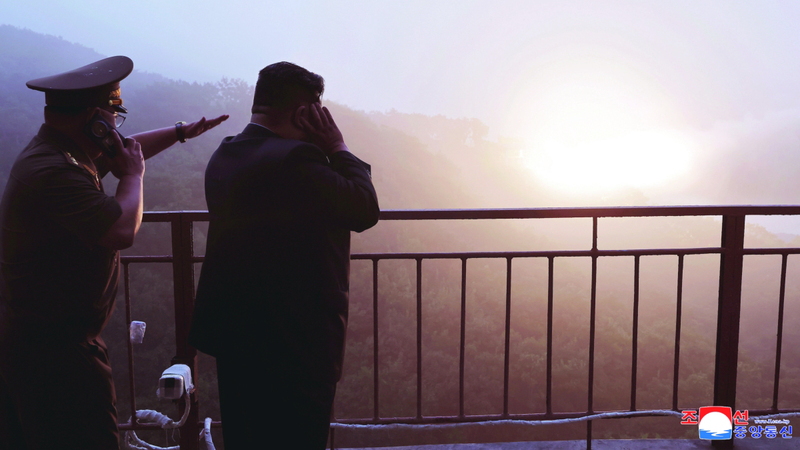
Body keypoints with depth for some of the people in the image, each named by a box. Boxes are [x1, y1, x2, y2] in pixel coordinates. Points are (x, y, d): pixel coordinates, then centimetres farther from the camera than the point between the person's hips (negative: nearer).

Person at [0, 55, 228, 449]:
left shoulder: (60, 150, 9)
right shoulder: (54, 173, -26)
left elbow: (124, 148, 26)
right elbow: (122, 230, -30)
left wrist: (182, 132, 32)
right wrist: (133, 175, -13)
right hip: (53, 347, -11)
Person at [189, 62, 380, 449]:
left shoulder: (223, 156, 5)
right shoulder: (294, 158, -23)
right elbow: (365, 210, -16)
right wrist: (338, 149, -6)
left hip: (232, 333, 8)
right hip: (295, 342, -8)